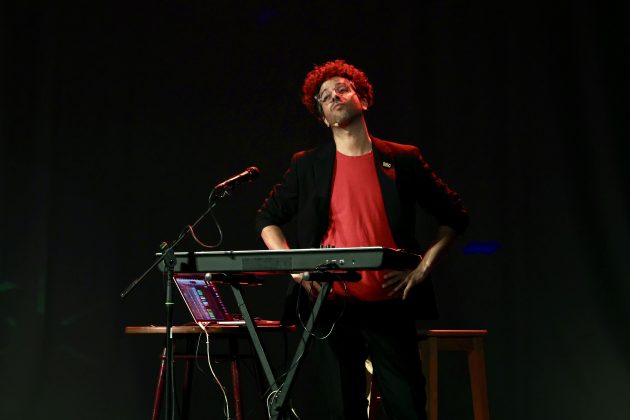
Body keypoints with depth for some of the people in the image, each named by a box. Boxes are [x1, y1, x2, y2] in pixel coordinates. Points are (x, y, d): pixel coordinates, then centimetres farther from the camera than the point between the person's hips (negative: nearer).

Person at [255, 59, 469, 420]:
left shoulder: (402, 160, 6)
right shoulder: (308, 167, 8)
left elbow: (454, 217, 10)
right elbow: (267, 220, 15)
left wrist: (424, 268, 0)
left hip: (389, 306, -1)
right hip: (332, 306, 1)